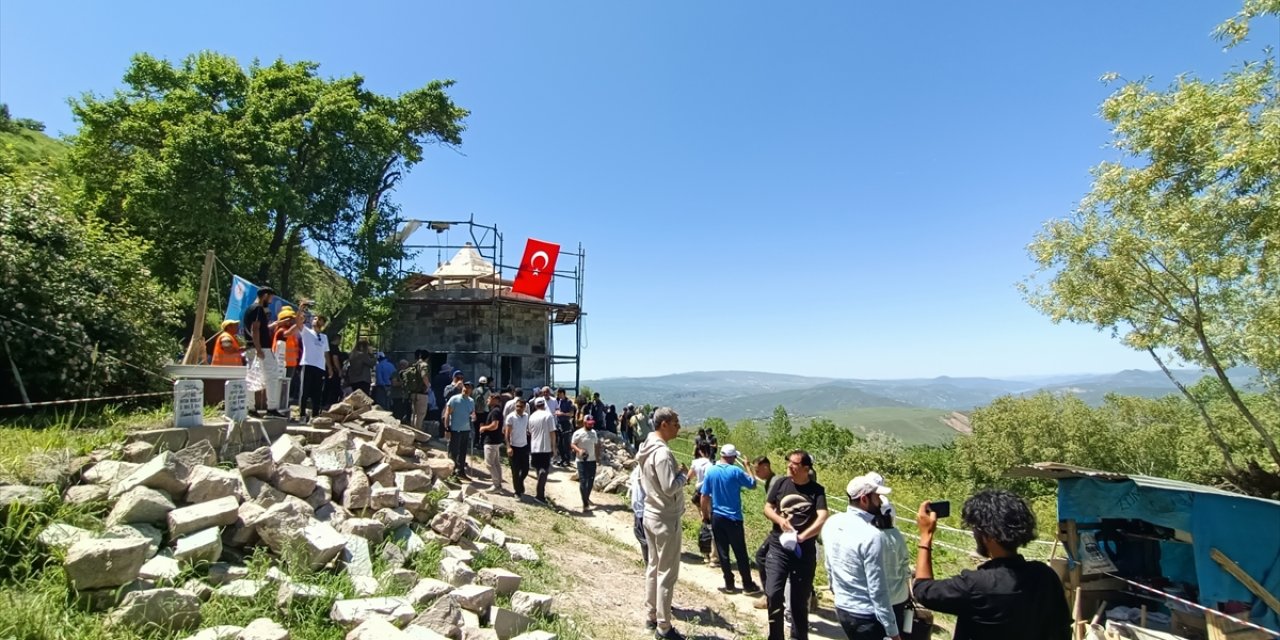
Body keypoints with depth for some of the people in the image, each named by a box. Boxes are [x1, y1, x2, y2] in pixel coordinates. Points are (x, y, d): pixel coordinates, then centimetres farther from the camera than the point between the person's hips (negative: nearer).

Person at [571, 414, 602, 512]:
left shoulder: (594, 432, 9)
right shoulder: (578, 433, -11)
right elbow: (572, 444, -11)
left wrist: (598, 456, 15)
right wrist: (579, 450, -29)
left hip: (592, 460, 6)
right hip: (582, 461, -6)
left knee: (591, 480, 14)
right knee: (583, 481, -9)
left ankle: (587, 498, 36)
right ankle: (585, 504, -11)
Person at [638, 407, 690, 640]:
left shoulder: (646, 449, 5)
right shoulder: (662, 452, -24)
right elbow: (670, 487, -27)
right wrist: (683, 475, -9)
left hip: (650, 515, 9)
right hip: (666, 520, -9)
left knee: (653, 567, 18)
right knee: (667, 573, 1)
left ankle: (652, 616, 29)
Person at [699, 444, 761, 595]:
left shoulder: (710, 471, -3)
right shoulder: (736, 471, -13)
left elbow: (704, 496, 1)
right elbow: (753, 484, -1)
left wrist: (705, 514, 12)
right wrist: (746, 467, 8)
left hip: (716, 517, 3)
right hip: (733, 518, -3)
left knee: (722, 552, 10)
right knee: (740, 553, 7)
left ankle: (729, 584, 17)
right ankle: (748, 584, 16)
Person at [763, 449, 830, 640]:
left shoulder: (816, 490, -5)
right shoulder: (781, 483, 1)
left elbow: (822, 519, -16)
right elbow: (767, 508, 6)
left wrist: (801, 536, -28)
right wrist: (780, 520, -14)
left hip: (805, 551, -1)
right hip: (778, 547, 1)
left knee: (800, 600, 11)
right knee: (773, 594, -7)